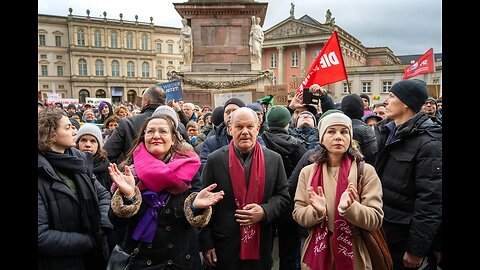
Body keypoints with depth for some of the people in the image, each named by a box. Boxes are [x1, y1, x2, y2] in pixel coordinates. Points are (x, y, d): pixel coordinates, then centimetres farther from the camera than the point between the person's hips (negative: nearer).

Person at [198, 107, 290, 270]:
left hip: (260, 245, 2)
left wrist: (264, 212, -14)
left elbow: (282, 196, 5)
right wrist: (206, 243, -4)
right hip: (223, 245, -1)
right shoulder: (214, 160, -5)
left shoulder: (274, 159, 0)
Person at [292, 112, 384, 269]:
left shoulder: (366, 171, -7)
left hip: (354, 255, -1)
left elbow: (375, 219, -11)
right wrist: (317, 211, -22)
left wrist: (349, 208, -28)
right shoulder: (307, 172, -2)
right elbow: (298, 215, -3)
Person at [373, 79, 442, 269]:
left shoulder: (428, 144, -17)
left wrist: (416, 249, -18)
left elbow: (430, 200, -20)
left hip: (401, 232, -6)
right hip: (375, 224, 7)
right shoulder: (384, 131, 6)